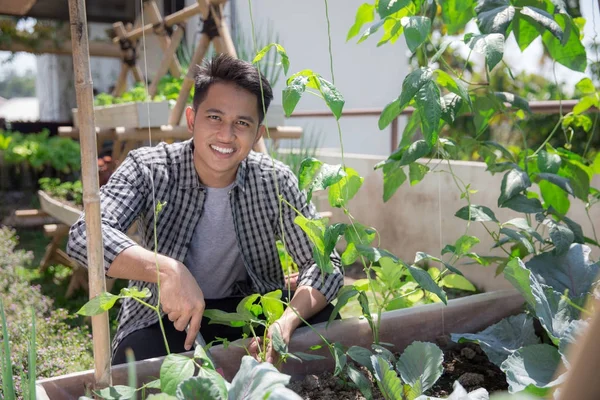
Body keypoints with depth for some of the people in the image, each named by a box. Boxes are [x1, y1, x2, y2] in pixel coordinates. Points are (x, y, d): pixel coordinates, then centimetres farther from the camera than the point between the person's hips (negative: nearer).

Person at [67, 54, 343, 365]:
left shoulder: (276, 182, -13)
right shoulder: (149, 169, -16)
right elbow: (84, 235, -29)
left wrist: (286, 322, -35)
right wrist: (167, 270, -46)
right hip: (166, 316, -2)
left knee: (321, 319, -22)